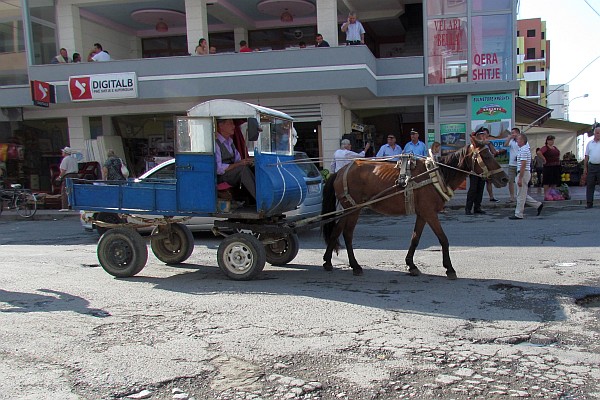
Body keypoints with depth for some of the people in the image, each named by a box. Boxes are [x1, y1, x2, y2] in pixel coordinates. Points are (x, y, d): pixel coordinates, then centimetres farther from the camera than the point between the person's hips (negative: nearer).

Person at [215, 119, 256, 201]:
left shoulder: (230, 141, 15)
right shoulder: (215, 143, -13)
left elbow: (237, 159, 18)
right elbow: (218, 169, -20)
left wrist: (247, 162, -4)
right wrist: (239, 164, -23)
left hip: (233, 174, 8)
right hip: (220, 178, -8)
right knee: (243, 168, -30)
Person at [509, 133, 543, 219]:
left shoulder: (524, 150, -18)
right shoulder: (526, 147, 12)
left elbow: (523, 165, -23)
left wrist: (520, 178, -23)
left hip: (523, 173, -10)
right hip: (523, 173, 10)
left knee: (521, 195, -4)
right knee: (523, 195, 16)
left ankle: (518, 214, 1)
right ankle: (538, 205, 18)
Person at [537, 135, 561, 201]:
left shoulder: (555, 148, 15)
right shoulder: (545, 148, -10)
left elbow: (559, 153, 33)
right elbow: (539, 152, -27)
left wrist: (558, 159, 16)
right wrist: (544, 159, -21)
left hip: (556, 166, 8)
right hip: (548, 167, -8)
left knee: (555, 181, 12)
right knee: (547, 182, -4)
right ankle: (546, 196, -1)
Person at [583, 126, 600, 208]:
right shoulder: (590, 144, 11)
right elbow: (586, 157, 12)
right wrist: (585, 168, 6)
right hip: (591, 166, 3)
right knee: (590, 185, 3)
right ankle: (589, 203, 8)